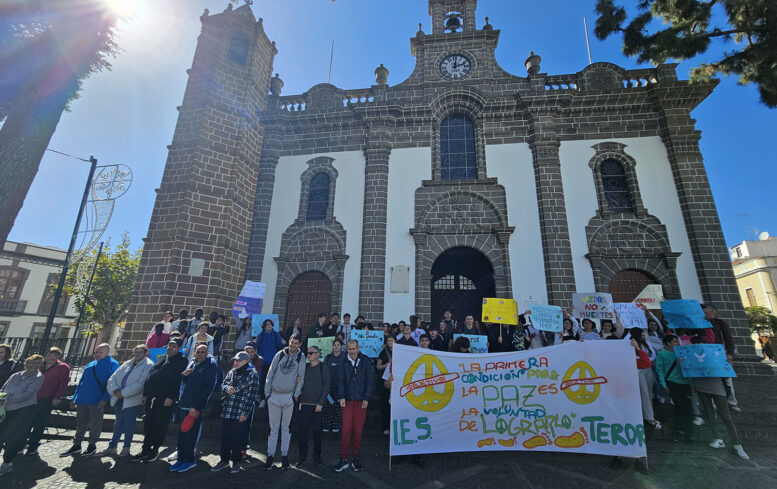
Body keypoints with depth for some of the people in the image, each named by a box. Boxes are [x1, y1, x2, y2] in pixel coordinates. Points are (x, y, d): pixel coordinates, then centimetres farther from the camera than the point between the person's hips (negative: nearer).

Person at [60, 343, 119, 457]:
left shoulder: (112, 364, -8)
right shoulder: (90, 365, 14)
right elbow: (81, 382, 20)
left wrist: (104, 399, -20)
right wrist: (75, 398, 13)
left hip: (97, 401, -6)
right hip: (82, 400, 6)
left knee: (95, 424, 4)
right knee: (80, 422, 14)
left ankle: (92, 445, 19)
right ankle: (76, 445, 27)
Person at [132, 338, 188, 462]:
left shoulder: (181, 361, -6)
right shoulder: (160, 358, 17)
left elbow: (178, 381, -13)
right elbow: (149, 376, 20)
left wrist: (170, 397, -19)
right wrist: (145, 394, 15)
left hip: (165, 399, -6)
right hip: (151, 397, 7)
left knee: (160, 425, 2)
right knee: (148, 424, 13)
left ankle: (155, 450, 18)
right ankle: (145, 450, 27)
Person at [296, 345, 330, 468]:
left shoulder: (323, 368, -2)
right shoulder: (305, 367, 9)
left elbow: (326, 386, -5)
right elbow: (300, 383, 12)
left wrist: (321, 403, -10)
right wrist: (299, 400, 0)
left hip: (317, 405, -3)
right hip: (304, 404, 3)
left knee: (317, 431, 6)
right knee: (301, 431, 3)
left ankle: (317, 457, 22)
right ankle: (302, 456, 21)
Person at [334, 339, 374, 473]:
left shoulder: (366, 361, -1)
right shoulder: (344, 362, 4)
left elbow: (370, 380, -1)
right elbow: (341, 380, 6)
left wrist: (366, 398, -6)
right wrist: (341, 396, -5)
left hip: (361, 401, -1)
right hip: (347, 400, 1)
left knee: (358, 430, 4)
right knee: (346, 430, 0)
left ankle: (355, 459, 19)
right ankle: (344, 459, 14)